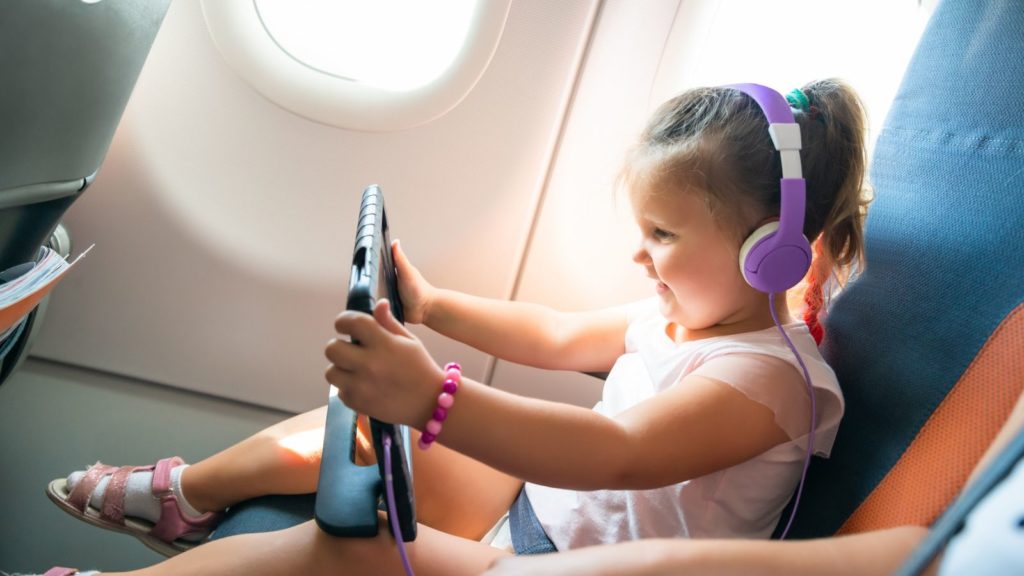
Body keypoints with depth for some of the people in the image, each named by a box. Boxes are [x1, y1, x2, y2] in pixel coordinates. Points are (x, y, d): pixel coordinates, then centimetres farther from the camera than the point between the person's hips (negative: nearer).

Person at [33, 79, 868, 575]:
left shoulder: (772, 375, -24)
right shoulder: (677, 314, 3)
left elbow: (618, 456, -40)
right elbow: (559, 339, 14)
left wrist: (432, 398, -52)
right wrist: (433, 306, 5)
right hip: (531, 496, 8)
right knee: (338, 429, 6)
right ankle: (183, 495, 30)